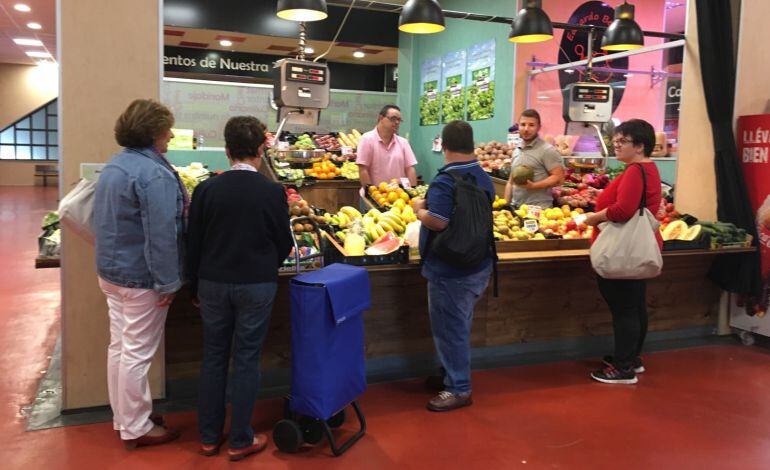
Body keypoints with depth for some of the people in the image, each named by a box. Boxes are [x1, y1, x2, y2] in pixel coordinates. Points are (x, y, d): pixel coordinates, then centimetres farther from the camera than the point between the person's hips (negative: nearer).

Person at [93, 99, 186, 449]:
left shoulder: (113, 166, 10)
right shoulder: (153, 174, -21)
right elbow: (161, 234, -25)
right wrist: (168, 282, -19)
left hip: (111, 271, 10)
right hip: (141, 277, -9)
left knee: (120, 347, 17)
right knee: (137, 353, 2)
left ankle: (123, 417, 31)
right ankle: (136, 428, 16)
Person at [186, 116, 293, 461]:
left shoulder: (206, 189, -6)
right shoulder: (273, 192, -11)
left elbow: (193, 243, 0)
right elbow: (284, 244, -1)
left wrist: (195, 287, 12)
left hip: (213, 284, 2)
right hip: (257, 286, -2)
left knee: (213, 358, 14)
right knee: (246, 360, 8)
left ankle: (209, 436, 26)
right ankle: (241, 440, 18)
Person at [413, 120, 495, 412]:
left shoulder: (444, 182, -21)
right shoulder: (484, 178, 7)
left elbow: (437, 222, -29)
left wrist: (419, 209, -9)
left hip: (450, 271, -9)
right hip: (479, 266, 9)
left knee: (450, 329, 3)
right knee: (460, 325, 20)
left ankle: (459, 389, 14)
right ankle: (453, 374, 34)